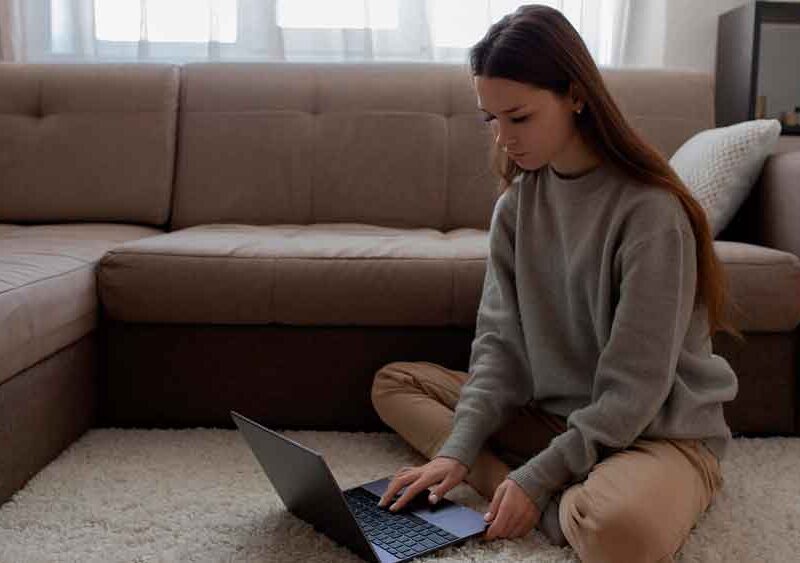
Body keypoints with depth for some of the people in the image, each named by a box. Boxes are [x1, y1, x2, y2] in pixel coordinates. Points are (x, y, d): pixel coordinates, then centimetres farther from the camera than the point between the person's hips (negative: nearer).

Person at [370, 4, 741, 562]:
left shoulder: (650, 210, -20)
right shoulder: (516, 202, -1)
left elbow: (635, 388, -19)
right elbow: (500, 342, -3)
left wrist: (537, 478, -21)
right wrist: (459, 449, -16)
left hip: (660, 430, -7)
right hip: (554, 414, 8)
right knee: (393, 383, 1)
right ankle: (563, 506, -13)